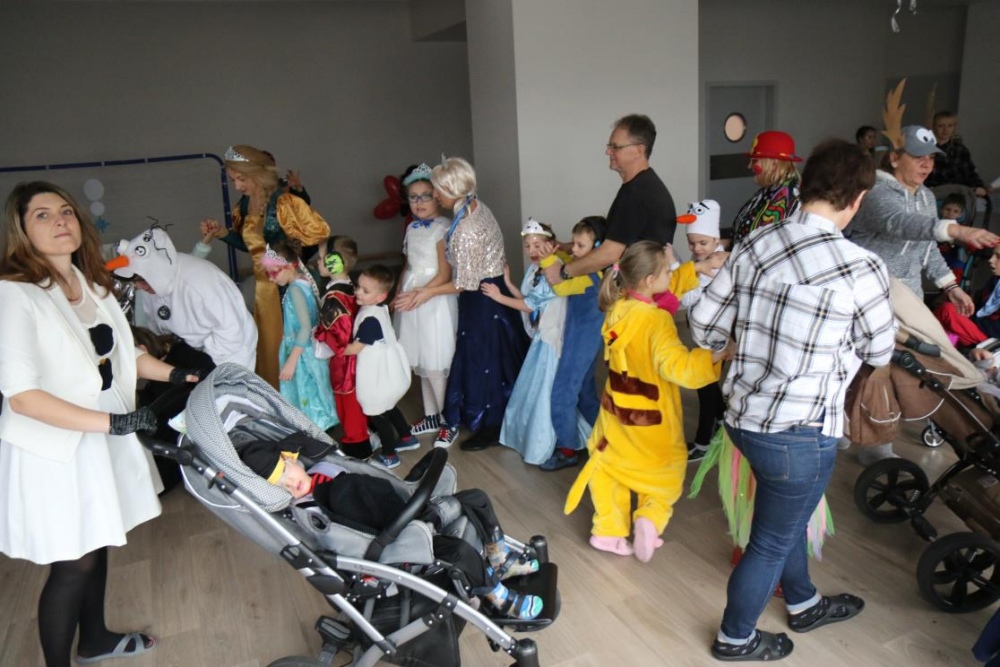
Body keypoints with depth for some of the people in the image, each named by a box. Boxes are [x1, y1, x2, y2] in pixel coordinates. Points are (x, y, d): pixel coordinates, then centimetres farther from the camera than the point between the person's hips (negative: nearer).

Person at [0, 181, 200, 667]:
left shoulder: (91, 283, 4)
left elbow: (120, 351, 16)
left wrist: (177, 375, 5)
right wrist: (109, 421, -29)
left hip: (100, 441, 8)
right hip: (52, 449, -7)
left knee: (96, 543, 22)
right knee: (72, 563, 4)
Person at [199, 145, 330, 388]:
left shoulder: (284, 202, -18)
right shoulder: (244, 204, 4)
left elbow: (320, 231, -17)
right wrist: (223, 233, -1)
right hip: (264, 282, 7)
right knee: (267, 340, 15)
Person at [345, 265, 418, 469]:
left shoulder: (370, 319, -28)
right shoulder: (379, 308, 0)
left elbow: (355, 348, -23)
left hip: (379, 374, -9)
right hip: (389, 370, 9)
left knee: (377, 414, 8)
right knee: (387, 408, 28)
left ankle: (389, 455, 22)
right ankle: (406, 437, 43)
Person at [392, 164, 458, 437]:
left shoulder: (442, 228, -11)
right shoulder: (412, 228, 11)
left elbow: (444, 274, -15)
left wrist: (418, 296, -18)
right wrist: (399, 293, 5)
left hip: (434, 299, -8)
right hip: (411, 299, 8)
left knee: (435, 365, -5)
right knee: (421, 362, 14)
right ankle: (431, 416, 26)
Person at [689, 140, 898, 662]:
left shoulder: (754, 243, -4)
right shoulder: (860, 268, -19)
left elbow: (702, 323, 1)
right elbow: (878, 352, -2)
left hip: (744, 414, 7)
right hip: (799, 432, -6)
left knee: (786, 519, 29)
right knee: (771, 542, 16)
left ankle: (804, 605, 54)